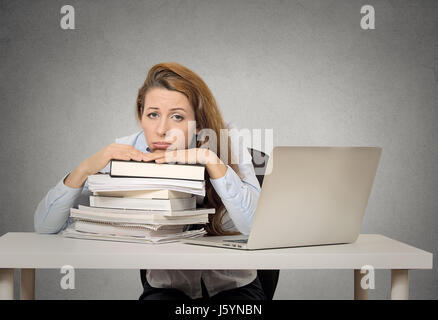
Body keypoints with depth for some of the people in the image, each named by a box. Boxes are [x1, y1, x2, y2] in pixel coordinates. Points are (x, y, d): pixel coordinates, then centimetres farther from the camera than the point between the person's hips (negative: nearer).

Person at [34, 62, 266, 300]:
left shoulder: (225, 144, -14)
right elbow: (44, 226, -11)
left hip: (234, 287, -1)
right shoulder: (126, 154, -11)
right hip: (165, 287, 1)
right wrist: (85, 169, -28)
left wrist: (212, 161, -34)